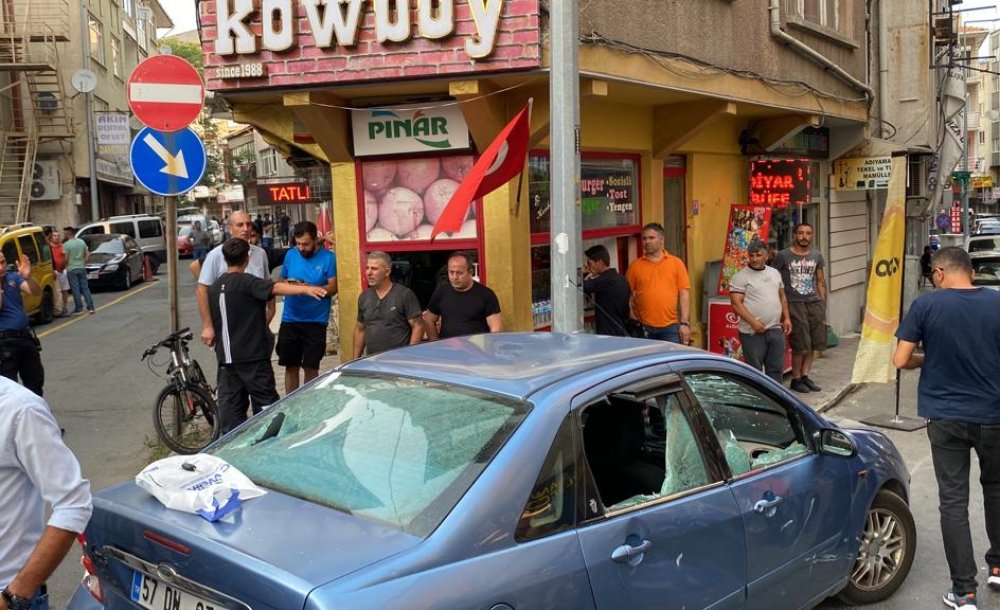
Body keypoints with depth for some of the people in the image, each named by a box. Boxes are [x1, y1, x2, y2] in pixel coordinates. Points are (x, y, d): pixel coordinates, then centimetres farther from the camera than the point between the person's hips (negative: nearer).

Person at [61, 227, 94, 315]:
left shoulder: (66, 244, -11)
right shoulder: (81, 241, 6)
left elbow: (66, 258, -13)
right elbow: (88, 254, 7)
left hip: (71, 269, -5)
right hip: (82, 268, 5)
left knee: (75, 289, 0)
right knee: (85, 287, 8)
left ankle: (79, 308, 2)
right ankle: (90, 307, 5)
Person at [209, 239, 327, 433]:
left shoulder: (214, 287, 11)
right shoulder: (246, 282, -12)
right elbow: (276, 288, -28)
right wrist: (305, 289, -37)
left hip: (225, 357, 7)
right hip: (252, 355, -7)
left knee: (230, 405, 9)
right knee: (265, 403, 0)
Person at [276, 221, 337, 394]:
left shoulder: (328, 257, -4)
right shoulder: (291, 255, 6)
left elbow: (333, 287, -8)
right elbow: (281, 281, 14)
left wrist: (308, 288, -21)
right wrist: (288, 285, -9)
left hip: (315, 322, -3)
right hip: (290, 320, 3)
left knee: (311, 367, 5)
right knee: (291, 366, 7)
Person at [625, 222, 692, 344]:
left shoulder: (676, 263, 4)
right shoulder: (635, 266, 4)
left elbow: (684, 293, 2)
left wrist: (685, 323, -5)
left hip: (670, 327, 0)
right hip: (644, 328, 0)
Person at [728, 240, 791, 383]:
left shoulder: (775, 273, 15)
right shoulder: (741, 277, -6)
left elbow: (782, 297, 22)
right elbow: (736, 304, -12)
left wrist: (786, 318, 11)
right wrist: (753, 322, -20)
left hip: (776, 330, 6)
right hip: (753, 333, -6)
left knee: (776, 368, 11)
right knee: (754, 371, 0)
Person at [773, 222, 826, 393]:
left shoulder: (816, 256, 12)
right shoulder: (783, 256, -3)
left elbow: (821, 282, 17)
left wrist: (823, 304, 11)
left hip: (814, 303, 5)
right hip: (794, 304, -5)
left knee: (813, 343, 6)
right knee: (801, 345, -4)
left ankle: (805, 376, 18)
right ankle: (795, 379, 9)